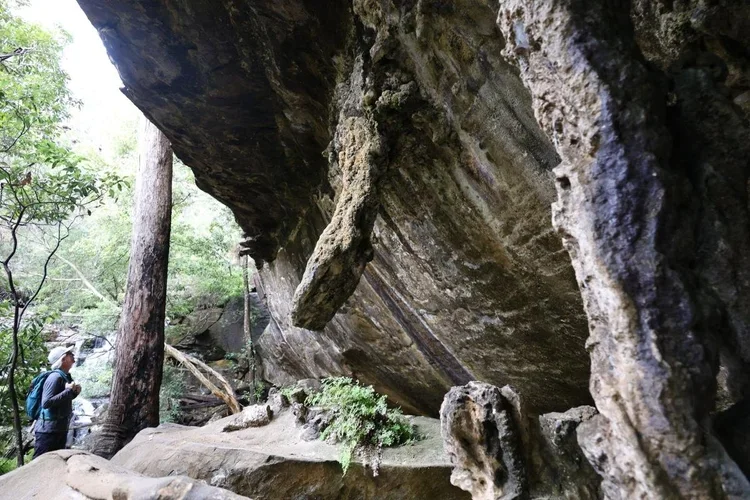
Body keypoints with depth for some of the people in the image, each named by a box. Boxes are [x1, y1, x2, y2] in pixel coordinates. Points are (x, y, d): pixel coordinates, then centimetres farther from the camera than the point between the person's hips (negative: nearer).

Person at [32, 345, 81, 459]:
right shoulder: (55, 377, -17)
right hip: (48, 430, -9)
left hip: (61, 428, 9)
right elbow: (46, 403, -24)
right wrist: (69, 391, -22)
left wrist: (74, 392, 1)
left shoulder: (66, 377, 9)